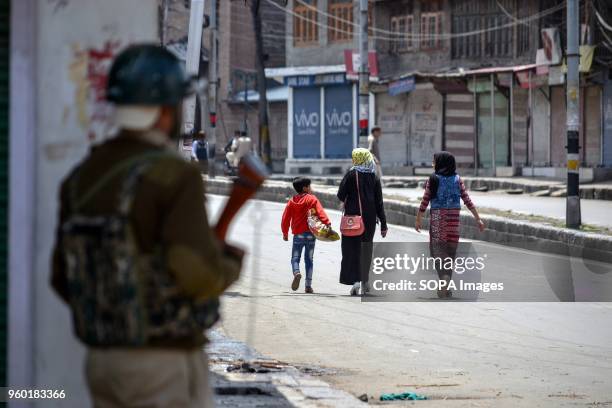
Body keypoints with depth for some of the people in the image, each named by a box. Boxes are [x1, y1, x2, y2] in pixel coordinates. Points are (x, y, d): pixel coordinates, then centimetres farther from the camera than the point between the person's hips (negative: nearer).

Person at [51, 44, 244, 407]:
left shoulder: (83, 179, 7)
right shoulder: (174, 176, -17)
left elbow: (66, 280, 11)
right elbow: (200, 276, -26)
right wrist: (231, 264, -3)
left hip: (105, 363, 7)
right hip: (167, 369, -7)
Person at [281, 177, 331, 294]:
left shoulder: (292, 202, 6)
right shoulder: (312, 199, -2)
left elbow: (285, 218, 7)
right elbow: (320, 212, -17)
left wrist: (285, 233, 18)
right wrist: (327, 223, -25)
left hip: (298, 235, 1)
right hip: (311, 234, -1)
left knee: (295, 258, 6)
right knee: (309, 260, 9)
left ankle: (296, 273, -27)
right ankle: (308, 286, 6)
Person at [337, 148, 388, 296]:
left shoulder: (351, 174, -8)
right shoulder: (374, 177, 2)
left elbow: (340, 195, -9)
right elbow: (379, 202, 2)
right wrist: (383, 223, 5)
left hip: (352, 217, -4)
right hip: (370, 218, 4)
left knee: (351, 249, 0)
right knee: (366, 249, 15)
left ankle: (355, 280, -15)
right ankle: (364, 282, 20)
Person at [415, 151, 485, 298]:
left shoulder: (433, 179, -5)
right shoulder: (457, 179, 4)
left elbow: (425, 202, -4)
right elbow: (467, 201, 0)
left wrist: (418, 219, 6)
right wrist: (478, 218, 3)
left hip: (437, 217, -3)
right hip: (454, 219, 3)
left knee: (438, 249, -3)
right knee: (450, 252, 11)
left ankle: (444, 278, -27)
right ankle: (446, 286, 14)